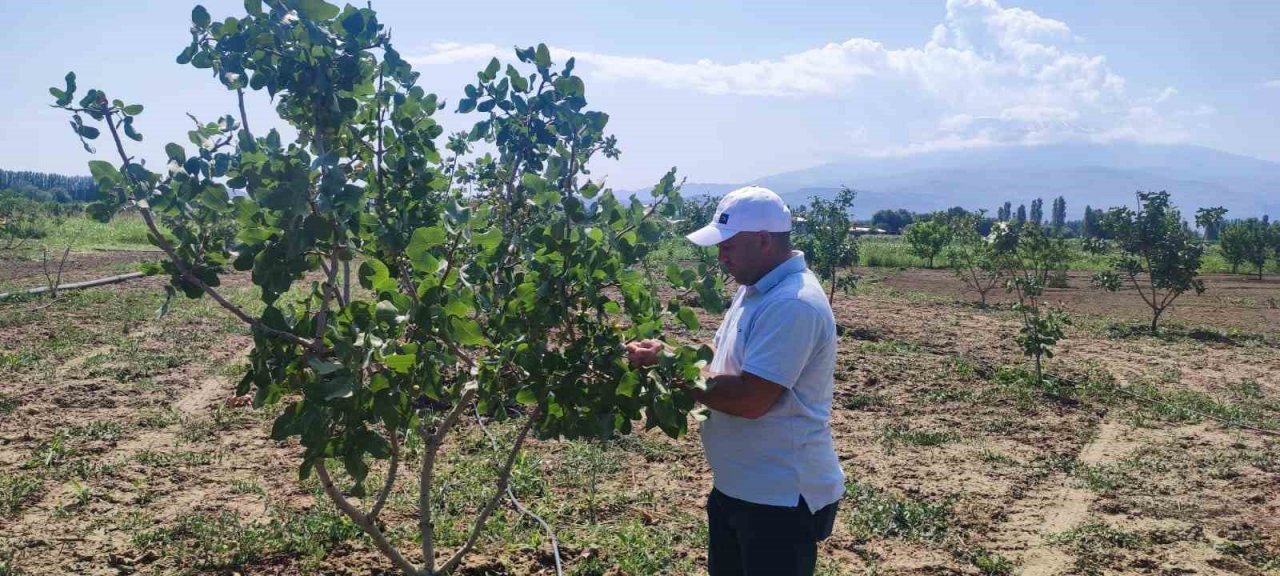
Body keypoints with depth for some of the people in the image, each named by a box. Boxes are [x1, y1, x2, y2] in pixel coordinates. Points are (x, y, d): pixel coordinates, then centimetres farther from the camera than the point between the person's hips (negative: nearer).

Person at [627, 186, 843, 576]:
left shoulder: (792, 305, -26)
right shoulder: (758, 290, 8)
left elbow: (750, 399, -30)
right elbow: (724, 357, 15)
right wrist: (668, 354, -3)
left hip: (781, 496, -10)